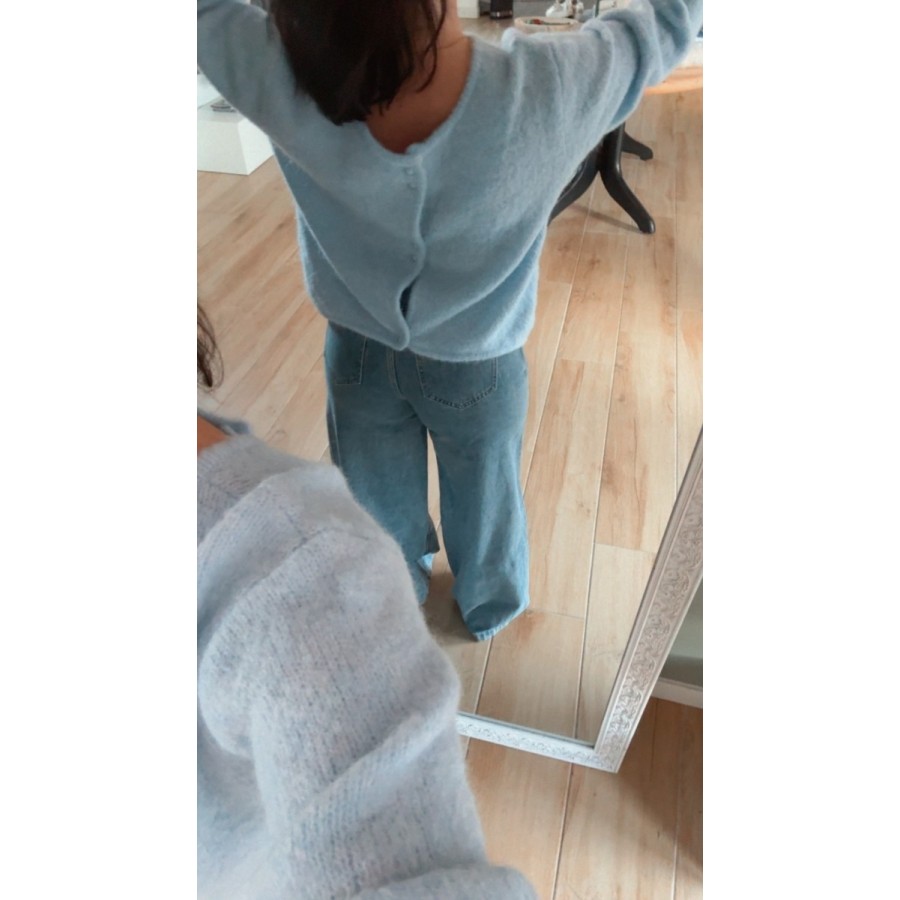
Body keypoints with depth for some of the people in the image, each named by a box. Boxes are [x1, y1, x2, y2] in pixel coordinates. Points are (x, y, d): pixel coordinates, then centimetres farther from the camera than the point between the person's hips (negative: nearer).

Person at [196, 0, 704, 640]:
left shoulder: (283, 72, -28)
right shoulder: (549, 90, -30)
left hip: (358, 351, 2)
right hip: (477, 365, -1)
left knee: (379, 498, 27)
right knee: (485, 495, 26)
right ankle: (491, 609, 55)